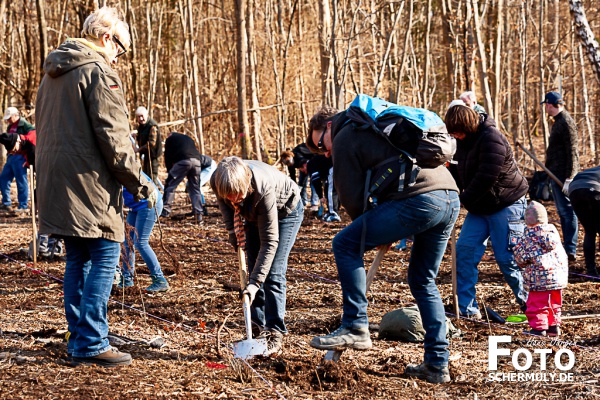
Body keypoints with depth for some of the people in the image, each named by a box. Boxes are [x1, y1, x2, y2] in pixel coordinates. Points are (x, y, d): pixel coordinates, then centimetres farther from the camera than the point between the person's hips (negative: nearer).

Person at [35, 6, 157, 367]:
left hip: (55, 185, 9)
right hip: (89, 184, -9)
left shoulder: (53, 73, 18)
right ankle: (92, 344, -7)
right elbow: (113, 138, -16)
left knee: (78, 260, 14)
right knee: (105, 258, -4)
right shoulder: (99, 71, -10)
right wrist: (141, 184, -9)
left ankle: (79, 340, 16)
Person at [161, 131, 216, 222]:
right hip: (197, 160, 5)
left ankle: (165, 211, 2)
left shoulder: (170, 139, 24)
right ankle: (198, 214, 6)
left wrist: (170, 170, 27)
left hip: (183, 161, -5)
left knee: (170, 185, 5)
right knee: (195, 188, 13)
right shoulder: (189, 139, 37)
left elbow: (167, 157, 18)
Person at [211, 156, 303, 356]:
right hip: (255, 214, 6)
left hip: (285, 210, -6)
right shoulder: (217, 181, -31)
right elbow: (223, 203, -3)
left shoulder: (263, 188, -45)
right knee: (254, 270, 0)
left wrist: (254, 283, -42)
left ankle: (275, 334, -13)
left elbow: (270, 241, -39)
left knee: (273, 274, -15)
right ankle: (260, 328, 5)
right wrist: (233, 231, -14)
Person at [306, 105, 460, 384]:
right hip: (451, 197, 9)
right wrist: (386, 232, 27)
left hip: (419, 199, -9)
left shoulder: (344, 139, 7)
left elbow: (351, 196, 5)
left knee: (345, 244, 1)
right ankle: (437, 365, 17)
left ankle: (355, 328, -2)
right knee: (423, 281, 19)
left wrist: (375, 235, 19)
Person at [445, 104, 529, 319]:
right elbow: (457, 171, 14)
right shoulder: (463, 140, 6)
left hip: (506, 205, -8)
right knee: (464, 250, -2)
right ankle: (467, 309, 2)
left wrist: (463, 199, -17)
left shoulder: (491, 139, -21)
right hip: (480, 207, 9)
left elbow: (485, 178, -26)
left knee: (507, 258, -6)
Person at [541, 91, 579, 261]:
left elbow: (571, 151, -19)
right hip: (556, 175, 11)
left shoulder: (566, 123, -15)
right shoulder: (559, 121, 16)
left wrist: (569, 176, -23)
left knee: (567, 211, -10)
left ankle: (570, 251, -10)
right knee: (563, 212, 14)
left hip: (563, 175, -11)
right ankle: (568, 246, 20)